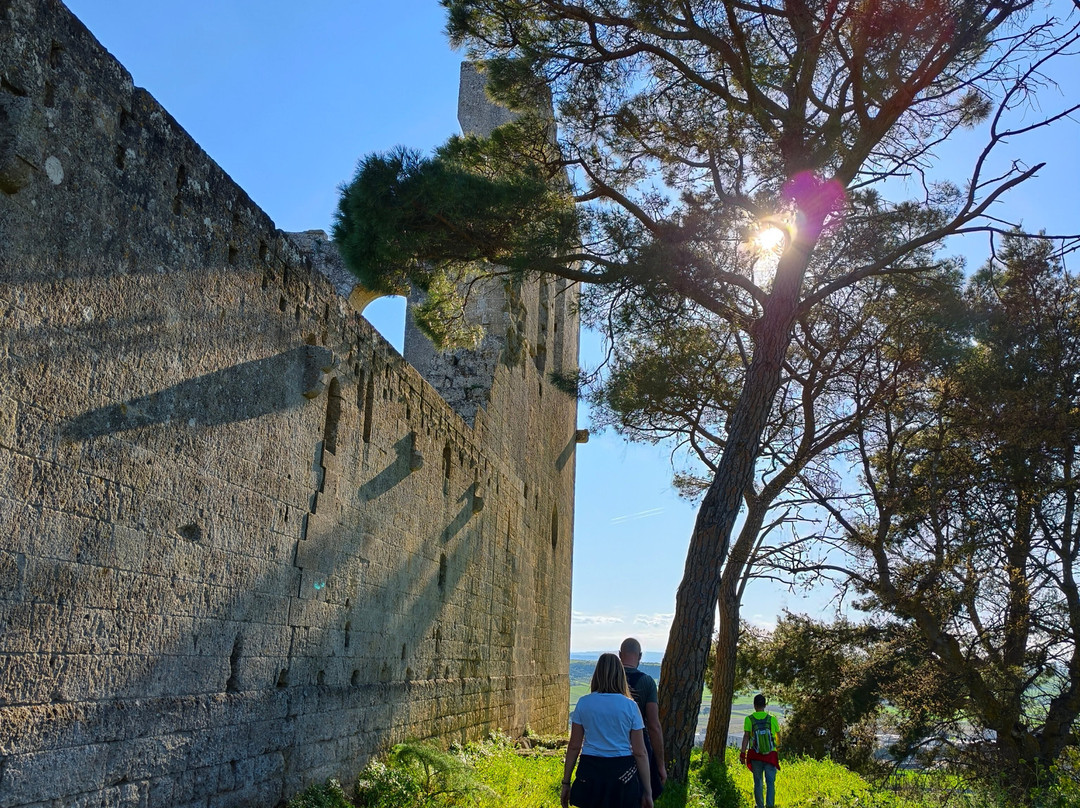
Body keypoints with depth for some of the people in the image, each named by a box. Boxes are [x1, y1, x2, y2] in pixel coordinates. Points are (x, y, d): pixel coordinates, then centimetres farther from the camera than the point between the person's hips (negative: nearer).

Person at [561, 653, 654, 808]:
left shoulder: (583, 703, -1)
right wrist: (647, 792, 4)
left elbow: (574, 746, 1)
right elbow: (640, 753, -3)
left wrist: (566, 783, 9)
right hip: (623, 772, -1)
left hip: (590, 772, 1)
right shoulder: (630, 706, -3)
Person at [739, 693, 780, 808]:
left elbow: (746, 737, -9)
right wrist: (778, 747, 33)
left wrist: (742, 753, -6)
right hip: (771, 755, -1)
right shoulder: (772, 718, -1)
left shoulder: (749, 719, -4)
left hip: (755, 755, 1)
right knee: (770, 781, 2)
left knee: (758, 781, 13)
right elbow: (778, 735, 13)